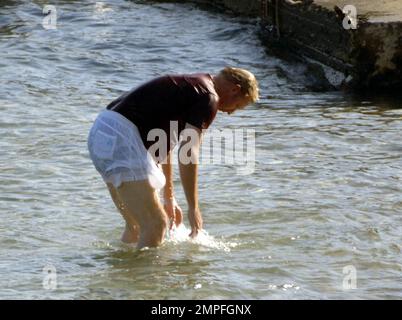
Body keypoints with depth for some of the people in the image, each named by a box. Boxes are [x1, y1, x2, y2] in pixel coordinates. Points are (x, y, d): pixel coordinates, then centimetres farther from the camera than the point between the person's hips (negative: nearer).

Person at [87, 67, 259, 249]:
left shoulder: (186, 86, 25)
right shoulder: (209, 98, -5)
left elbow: (163, 145, 34)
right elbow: (188, 153, -13)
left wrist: (169, 198, 40)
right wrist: (193, 208, -5)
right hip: (121, 139, -10)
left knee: (137, 224, 19)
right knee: (156, 224, -9)